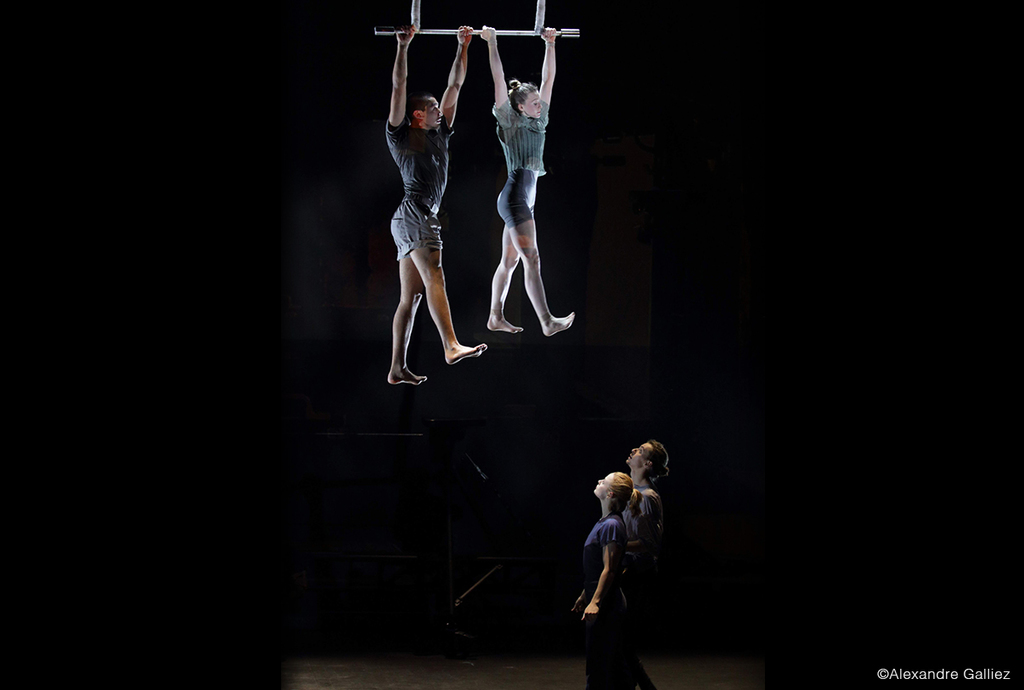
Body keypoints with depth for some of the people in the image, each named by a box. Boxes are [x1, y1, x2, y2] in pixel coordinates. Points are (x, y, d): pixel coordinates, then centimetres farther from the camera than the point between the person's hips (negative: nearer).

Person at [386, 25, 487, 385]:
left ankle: (397, 369, 2)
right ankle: (451, 347, -35)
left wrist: (463, 46, 25)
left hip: (425, 217, 8)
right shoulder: (401, 137, 3)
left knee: (411, 296, 4)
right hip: (413, 212, -8)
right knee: (434, 278, -22)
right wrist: (403, 46, -6)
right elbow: (398, 86, -5)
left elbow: (454, 86, 25)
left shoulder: (439, 135, 22)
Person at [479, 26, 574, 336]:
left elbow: (548, 79, 17)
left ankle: (496, 317, 17)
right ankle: (547, 322, -14)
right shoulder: (510, 122, -6)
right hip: (514, 198, -9)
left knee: (509, 261, 11)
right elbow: (499, 81, -12)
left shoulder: (538, 122, 13)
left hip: (524, 200, 9)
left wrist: (550, 45, 16)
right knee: (532, 260, -11)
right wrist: (491, 43, -13)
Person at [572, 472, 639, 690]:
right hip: (606, 608, 10)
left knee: (597, 671, -5)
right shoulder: (605, 522, 13)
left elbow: (609, 570, -22)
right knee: (616, 670, 13)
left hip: (606, 608, -10)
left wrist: (595, 602, -29)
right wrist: (584, 596, 27)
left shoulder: (612, 526, -16)